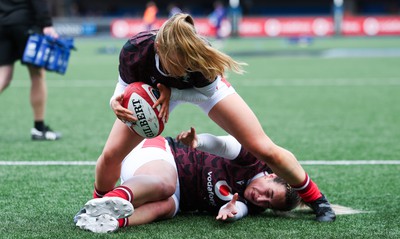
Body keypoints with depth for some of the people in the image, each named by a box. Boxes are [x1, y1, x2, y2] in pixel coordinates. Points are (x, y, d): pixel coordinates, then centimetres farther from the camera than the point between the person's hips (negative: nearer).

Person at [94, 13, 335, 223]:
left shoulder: (201, 54, -42)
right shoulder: (134, 51, -41)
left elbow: (207, 92, -21)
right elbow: (125, 89, -22)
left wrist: (171, 93, -37)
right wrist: (117, 102, -45)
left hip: (202, 88, -1)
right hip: (154, 90, 1)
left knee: (264, 149, -9)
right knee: (111, 154, -9)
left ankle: (316, 199, 13)